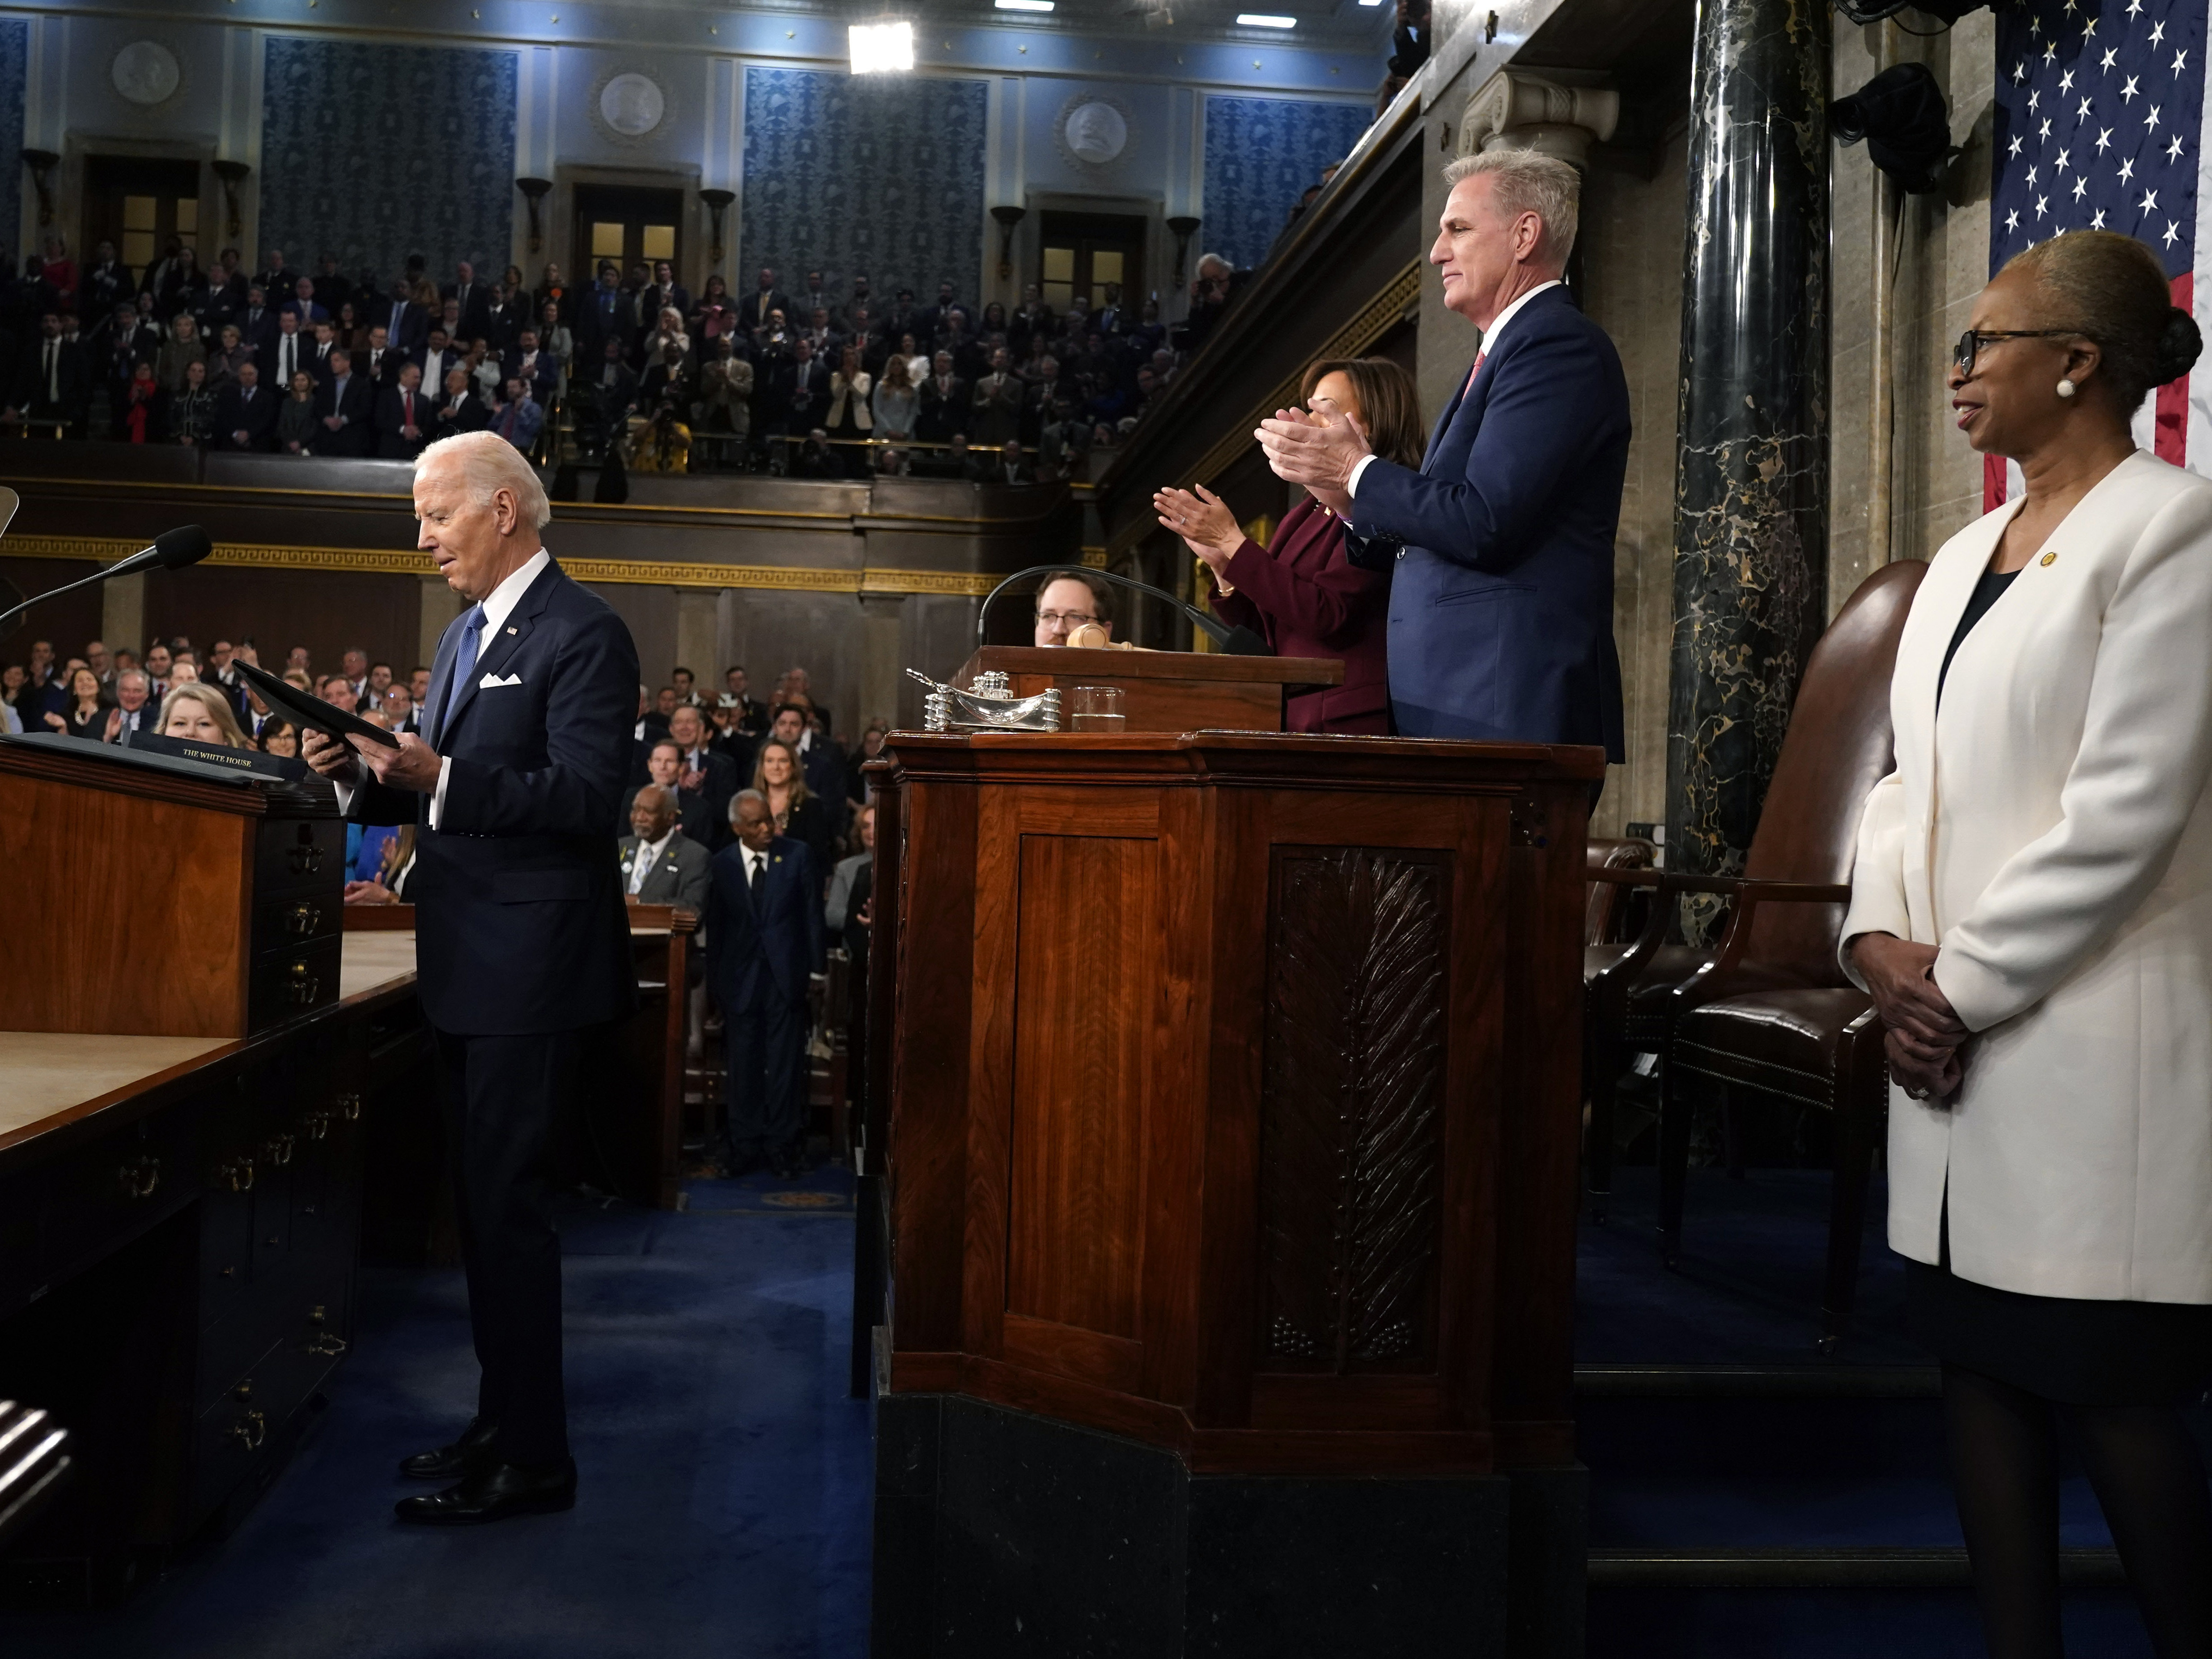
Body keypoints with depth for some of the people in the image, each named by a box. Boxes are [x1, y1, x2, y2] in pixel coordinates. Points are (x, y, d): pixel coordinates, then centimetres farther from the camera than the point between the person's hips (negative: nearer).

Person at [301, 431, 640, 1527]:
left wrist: (440, 776, -29)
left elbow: (585, 796, -21)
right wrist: (365, 775, 2)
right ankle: (501, 1419, 27)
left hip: (529, 966, -9)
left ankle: (533, 1457, 5)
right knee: (483, 1196, 15)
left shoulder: (581, 633, -12)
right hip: (466, 964, 9)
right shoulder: (468, 633, 17)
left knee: (504, 1199, -6)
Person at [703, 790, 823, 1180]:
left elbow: (813, 914, 2)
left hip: (786, 974, -1)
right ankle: (744, 1144, 16)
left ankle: (783, 1144, 10)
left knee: (786, 1063, 2)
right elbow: (715, 925, 5)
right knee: (743, 1064, 7)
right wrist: (716, 980, 4)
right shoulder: (722, 863, 2)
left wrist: (816, 967, -1)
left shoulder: (798, 855, 0)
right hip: (740, 977, 1)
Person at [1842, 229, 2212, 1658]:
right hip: (1954, 1033, 8)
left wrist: (1965, 982, -12)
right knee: (1985, 1366, 11)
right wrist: (1880, 938, -1)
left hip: (2095, 1044, -7)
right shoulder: (1967, 557, 17)